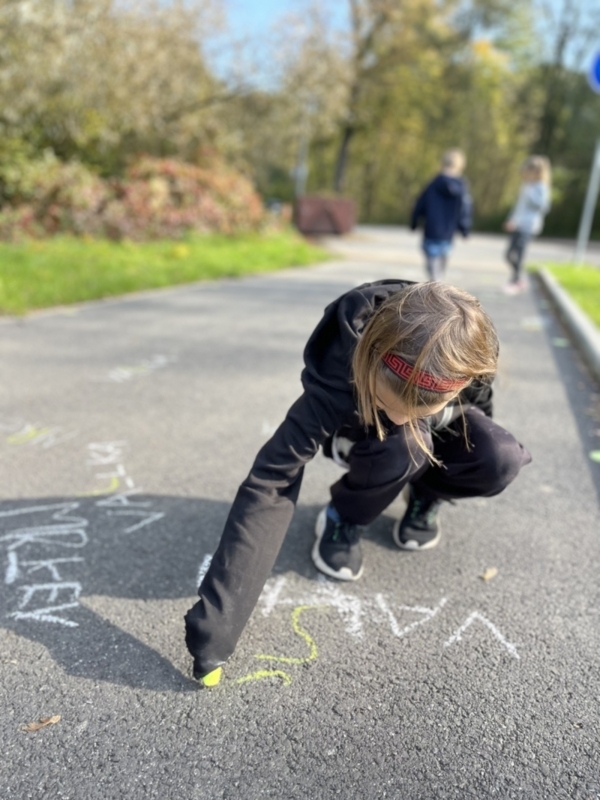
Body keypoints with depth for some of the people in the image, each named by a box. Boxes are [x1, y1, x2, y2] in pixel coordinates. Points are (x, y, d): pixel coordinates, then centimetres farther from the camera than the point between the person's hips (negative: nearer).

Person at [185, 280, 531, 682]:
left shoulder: (468, 348, -34)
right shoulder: (343, 368, -42)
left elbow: (478, 410, -8)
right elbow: (272, 480, -46)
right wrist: (217, 617, -49)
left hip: (442, 432, 3)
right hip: (360, 433, -2)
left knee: (500, 461, -27)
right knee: (401, 446, -37)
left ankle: (425, 496, 5)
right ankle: (344, 518, -5)